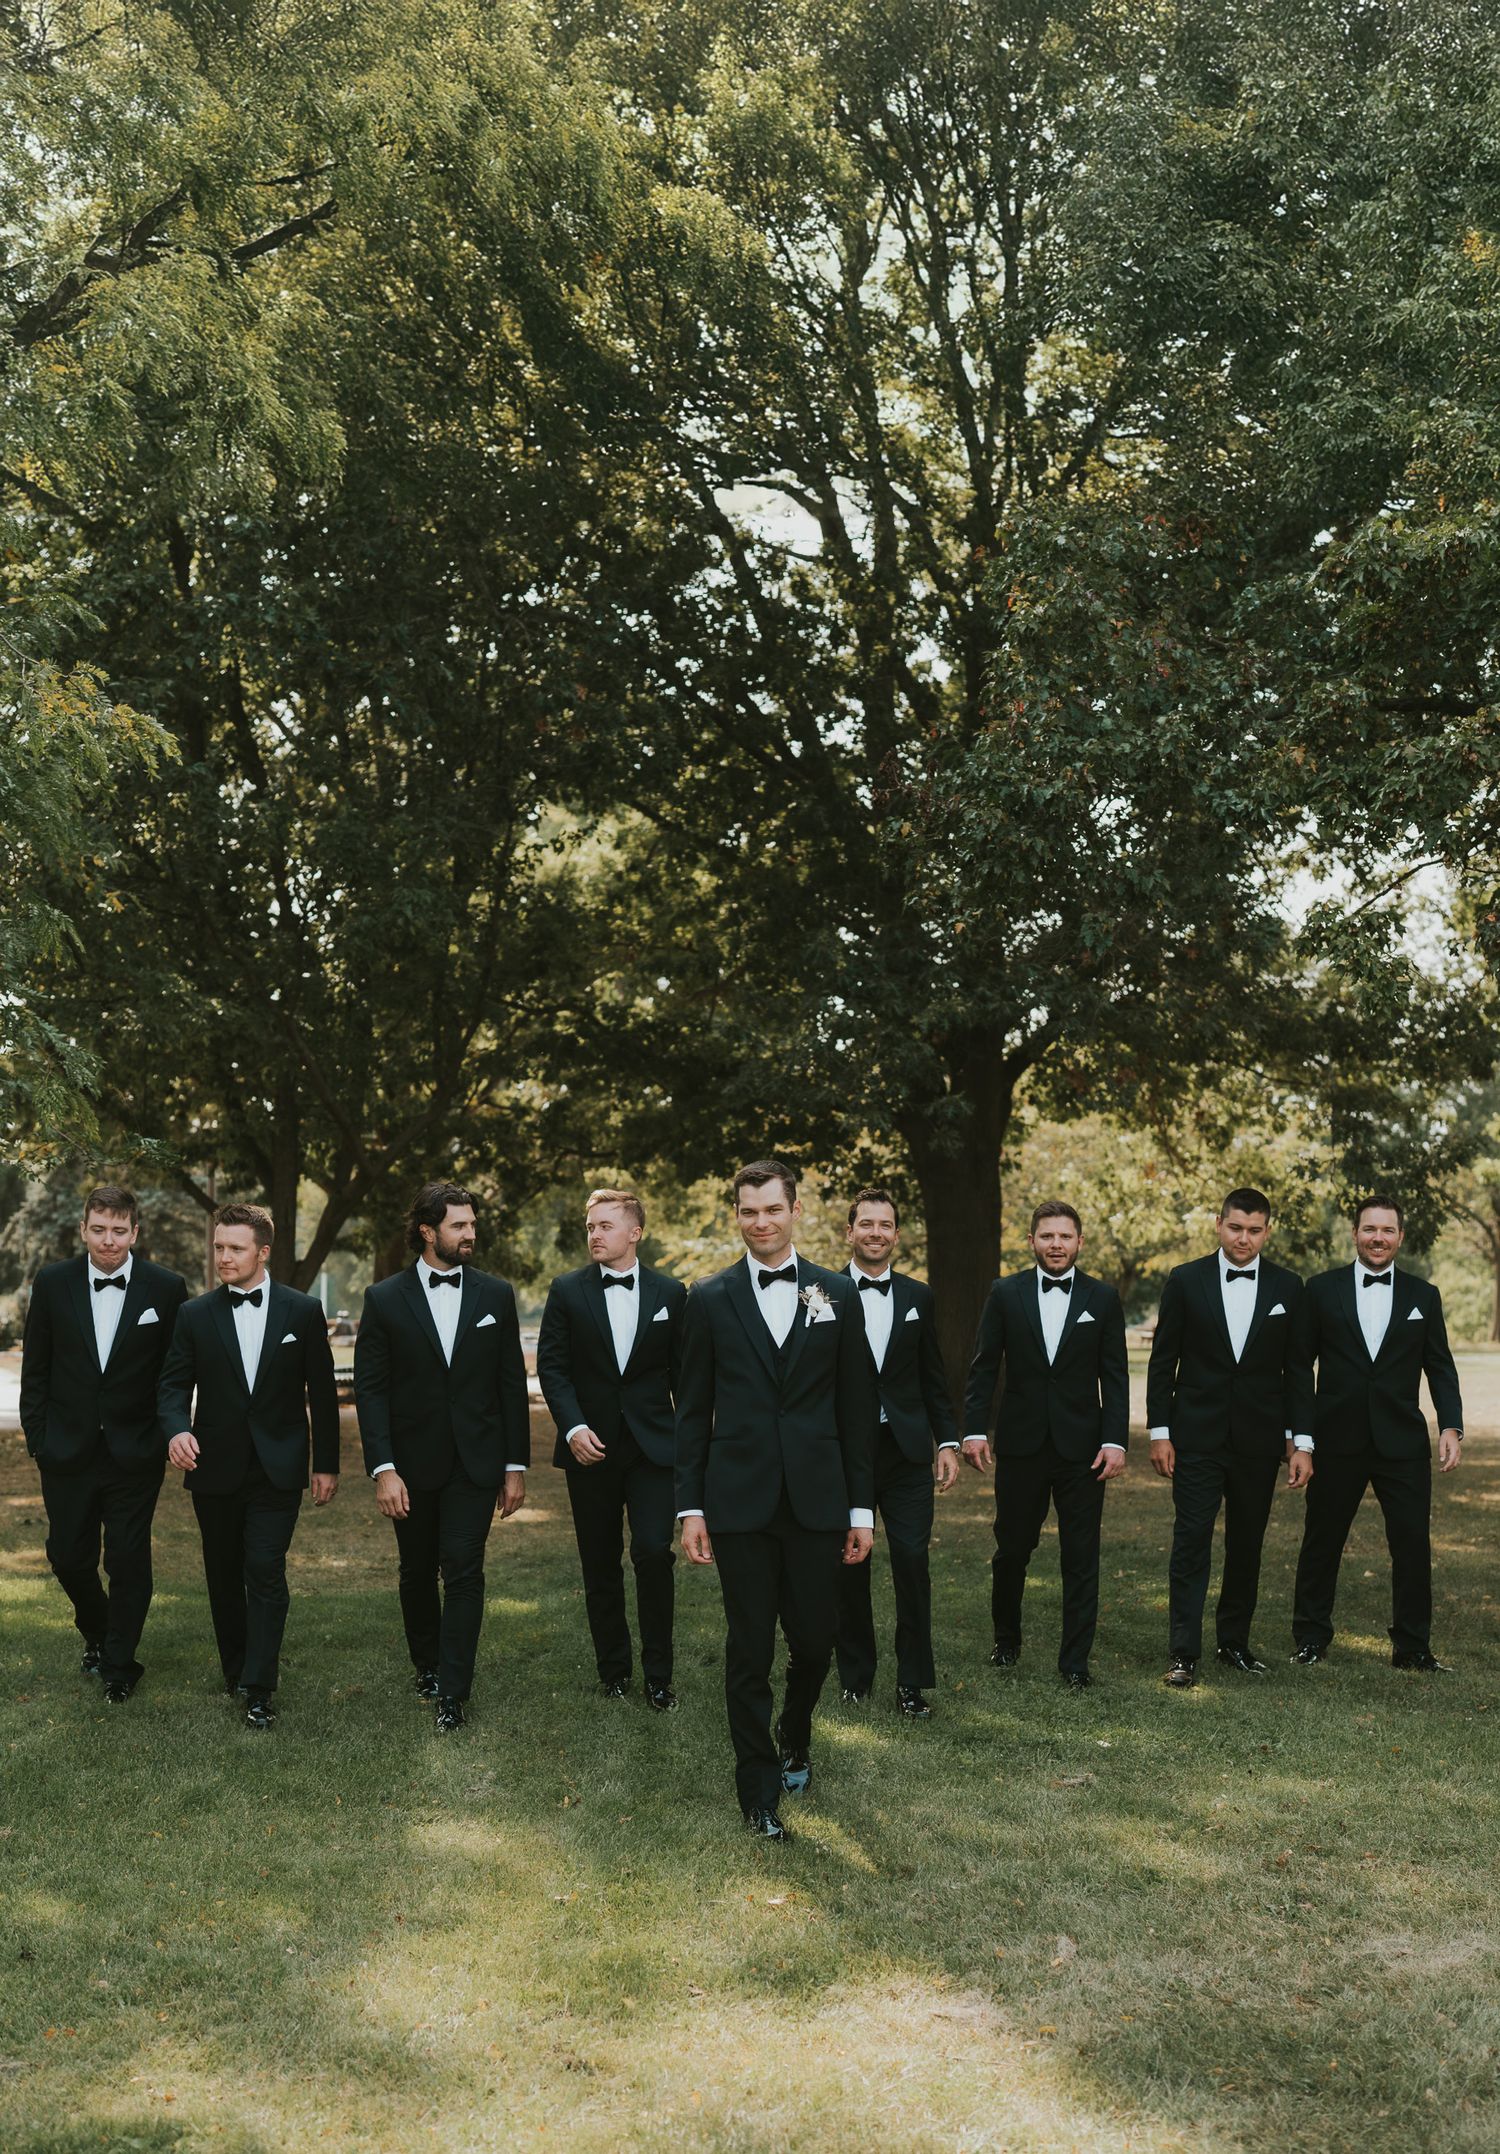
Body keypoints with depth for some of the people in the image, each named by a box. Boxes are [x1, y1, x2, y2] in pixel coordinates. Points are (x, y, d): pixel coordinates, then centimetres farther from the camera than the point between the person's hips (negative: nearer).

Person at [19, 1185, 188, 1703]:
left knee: (129, 1560, 1)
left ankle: (119, 1663, 19)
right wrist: (37, 1438, 0)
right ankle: (96, 1634, 37)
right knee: (68, 1557, 10)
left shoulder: (166, 1288, -5)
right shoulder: (52, 1283, -1)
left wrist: (168, 1434, -2)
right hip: (67, 1451, 2)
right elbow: (35, 1369, 4)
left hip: (134, 1452, -2)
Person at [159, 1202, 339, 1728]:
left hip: (277, 1468, -2)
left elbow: (321, 1392, 3)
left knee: (265, 1572, -10)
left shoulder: (303, 1311, -1)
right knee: (223, 1576, 12)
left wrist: (327, 1463, 3)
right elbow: (174, 1383, 1)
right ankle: (235, 1670, 28)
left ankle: (259, 1690, -8)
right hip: (215, 1468, 2)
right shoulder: (194, 1315, 3)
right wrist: (177, 1428, -21)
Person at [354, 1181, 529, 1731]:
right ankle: (427, 1666, 33)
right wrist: (382, 1469, -12)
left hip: (475, 1461, 0)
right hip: (412, 1464, 0)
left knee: (463, 1572, -7)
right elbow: (370, 1390, -4)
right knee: (417, 1572, 13)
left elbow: (512, 1385, 4)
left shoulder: (495, 1294, 2)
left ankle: (452, 1693, -3)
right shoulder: (384, 1300, -2)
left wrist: (516, 1466, 2)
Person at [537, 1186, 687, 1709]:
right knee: (600, 1565, 8)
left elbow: (683, 1371, 7)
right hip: (591, 1445, 1)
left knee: (653, 1554, -11)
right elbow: (551, 1366, -1)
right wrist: (573, 1426, -14)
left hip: (653, 1445, -1)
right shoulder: (567, 1292, 2)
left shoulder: (671, 1293, 3)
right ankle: (613, 1670, 22)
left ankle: (658, 1675, 2)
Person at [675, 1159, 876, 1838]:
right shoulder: (710, 1299, 3)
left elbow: (856, 1407, 6)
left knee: (815, 1640, 8)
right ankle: (759, 1788, 16)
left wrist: (862, 1506, 3)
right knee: (749, 1650, 3)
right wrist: (691, 1507, 0)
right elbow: (692, 1411, 5)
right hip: (740, 1499, -1)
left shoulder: (837, 1293, 5)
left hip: (816, 1499, 1)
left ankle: (795, 1736, 38)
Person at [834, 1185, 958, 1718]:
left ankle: (912, 1683, 5)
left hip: (907, 1451, 2)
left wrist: (948, 1441, 5)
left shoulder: (918, 1298, 9)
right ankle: (855, 1675, 22)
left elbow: (933, 1378, 12)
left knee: (913, 1561, -4)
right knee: (848, 1567, 7)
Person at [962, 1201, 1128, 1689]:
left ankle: (1075, 1661, 11)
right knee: (1011, 1548, 11)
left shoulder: (1103, 1298, 2)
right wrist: (975, 1429, -6)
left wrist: (1115, 1441, -7)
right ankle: (1006, 1639, 31)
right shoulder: (1006, 1294, 2)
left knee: (1081, 1557, 2)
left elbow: (1114, 1377, 1)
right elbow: (984, 1368, 2)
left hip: (1082, 1447, 0)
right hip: (1020, 1443, 0)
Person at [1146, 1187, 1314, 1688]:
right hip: (1198, 1437, -2)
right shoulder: (1185, 1281, 0)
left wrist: (1302, 1441, 1)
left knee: (1247, 1545, 10)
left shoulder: (1288, 1287, 3)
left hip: (1259, 1440, 2)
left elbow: (1296, 1369, 5)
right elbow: (1162, 1362, 2)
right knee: (1191, 1541, -5)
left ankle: (1235, 1641, 23)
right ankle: (1184, 1653, -3)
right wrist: (1159, 1433, -3)